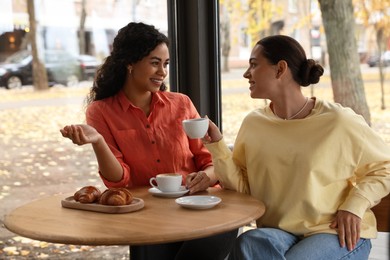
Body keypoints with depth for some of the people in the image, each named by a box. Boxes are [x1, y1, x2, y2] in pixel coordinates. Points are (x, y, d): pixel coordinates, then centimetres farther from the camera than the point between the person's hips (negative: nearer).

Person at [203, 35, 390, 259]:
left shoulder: (337, 121, -9)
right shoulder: (254, 123, 5)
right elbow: (241, 187, 4)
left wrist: (354, 206, -12)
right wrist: (216, 144, -7)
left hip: (337, 234, -3)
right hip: (278, 232, 3)